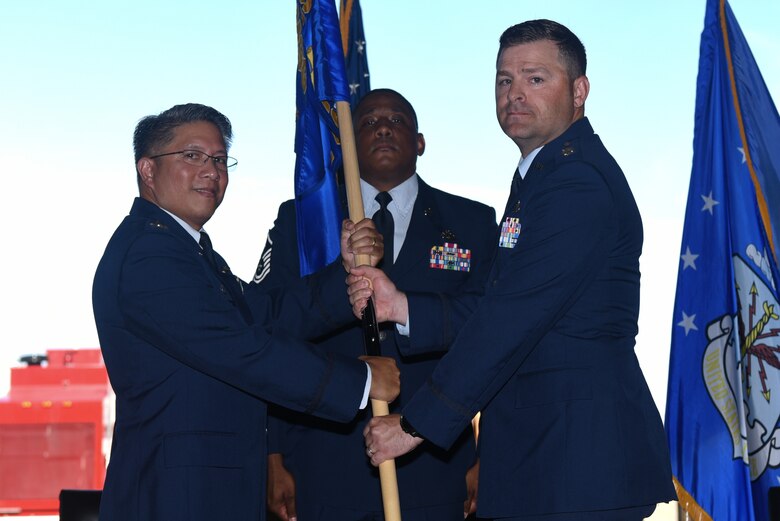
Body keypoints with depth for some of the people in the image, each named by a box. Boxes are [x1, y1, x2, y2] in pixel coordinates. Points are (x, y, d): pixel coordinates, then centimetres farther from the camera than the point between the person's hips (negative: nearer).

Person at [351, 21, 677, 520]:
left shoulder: (578, 182, -15)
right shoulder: (541, 176, 20)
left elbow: (515, 317, -20)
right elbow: (495, 310, 15)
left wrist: (417, 423, -16)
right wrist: (401, 306, 0)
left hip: (581, 454, -10)